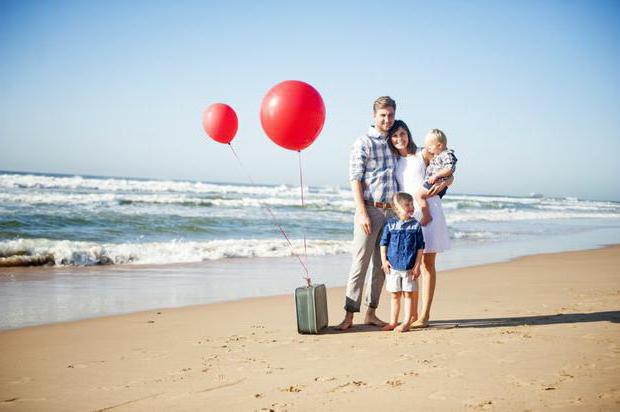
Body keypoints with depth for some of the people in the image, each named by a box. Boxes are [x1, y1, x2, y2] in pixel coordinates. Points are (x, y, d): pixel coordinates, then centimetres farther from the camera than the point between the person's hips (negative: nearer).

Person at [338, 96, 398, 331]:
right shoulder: (363, 143, -4)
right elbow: (355, 180, -9)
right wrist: (362, 213, -17)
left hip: (390, 212, 6)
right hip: (370, 209, -6)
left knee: (381, 265, 9)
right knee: (360, 264, -6)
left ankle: (371, 313, 17)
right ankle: (349, 315, -3)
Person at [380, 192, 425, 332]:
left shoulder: (416, 225, -3)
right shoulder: (390, 224, 0)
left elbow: (420, 247, -1)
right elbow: (384, 243, 5)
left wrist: (417, 265, -7)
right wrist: (384, 260, -3)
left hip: (409, 267, -1)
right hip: (393, 266, 2)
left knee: (408, 294, 2)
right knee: (395, 295, 11)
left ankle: (406, 322, 7)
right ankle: (393, 322, 19)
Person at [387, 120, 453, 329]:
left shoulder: (423, 154, 5)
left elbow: (450, 176, 9)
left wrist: (442, 184, -11)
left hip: (427, 209, -3)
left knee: (427, 264, -1)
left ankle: (424, 315, -1)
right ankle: (411, 315, 5)